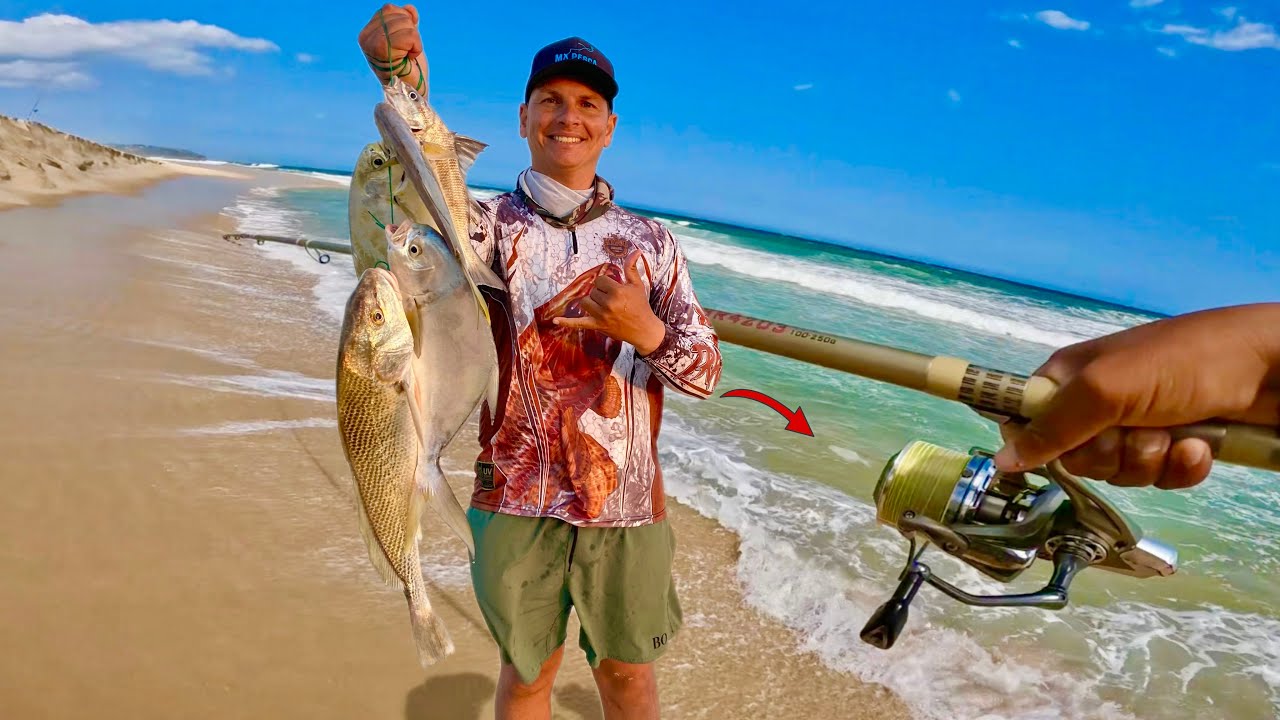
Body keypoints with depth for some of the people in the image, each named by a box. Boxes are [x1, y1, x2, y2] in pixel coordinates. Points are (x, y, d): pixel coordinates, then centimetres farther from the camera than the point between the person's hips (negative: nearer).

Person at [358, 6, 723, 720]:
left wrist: (647, 331, -20)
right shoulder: (491, 225, -1)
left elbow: (707, 372, 1)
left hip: (628, 501, 2)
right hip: (518, 497, -1)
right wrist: (405, 87, -42)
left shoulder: (651, 242, 4)